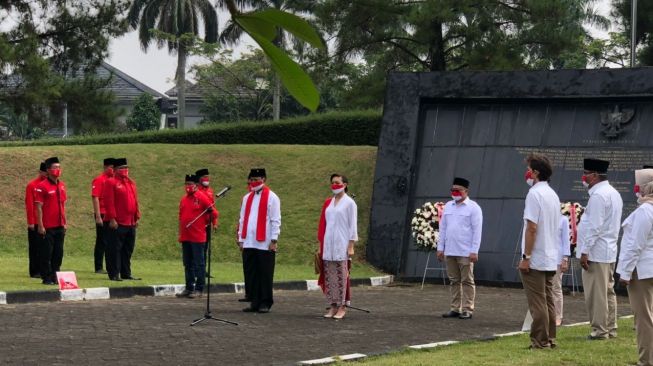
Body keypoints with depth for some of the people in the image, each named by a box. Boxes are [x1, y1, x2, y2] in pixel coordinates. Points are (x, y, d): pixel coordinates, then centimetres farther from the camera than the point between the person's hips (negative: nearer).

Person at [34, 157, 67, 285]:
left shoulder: (62, 185, 12)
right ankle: (47, 278, 6)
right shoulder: (42, 186, -9)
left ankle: (55, 276, 17)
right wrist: (40, 226, -14)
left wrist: (65, 223, 15)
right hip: (47, 227, -6)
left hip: (60, 227, 6)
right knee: (46, 253, -1)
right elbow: (39, 207, -10)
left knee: (58, 253, 9)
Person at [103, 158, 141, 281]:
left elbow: (135, 201, 18)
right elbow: (109, 202, -13)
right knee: (115, 249, -4)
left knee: (128, 250, 11)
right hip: (117, 224, -8)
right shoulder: (111, 182, -6)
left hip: (130, 223, 8)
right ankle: (114, 274, -1)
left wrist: (137, 218, 12)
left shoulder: (131, 183, 17)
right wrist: (112, 219, -18)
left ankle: (126, 273, 18)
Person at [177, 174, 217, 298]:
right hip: (185, 237, 7)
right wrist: (180, 234, 17)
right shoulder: (183, 199, 13)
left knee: (199, 264, -2)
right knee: (187, 264, 12)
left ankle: (199, 290, 2)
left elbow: (213, 214, -3)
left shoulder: (202, 197, -6)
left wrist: (205, 221, -13)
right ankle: (189, 288, 19)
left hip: (198, 237, -7)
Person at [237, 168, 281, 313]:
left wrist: (273, 240, -9)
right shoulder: (247, 198, 16)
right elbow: (242, 219, 17)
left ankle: (265, 303, 6)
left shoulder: (272, 197, -2)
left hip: (265, 244, -5)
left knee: (265, 274, -1)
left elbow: (276, 220, -5)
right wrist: (241, 238, 11)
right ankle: (254, 302, 12)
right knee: (250, 274, 5)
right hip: (248, 243, 5)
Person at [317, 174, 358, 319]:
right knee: (329, 276, 3)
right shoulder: (328, 203, 13)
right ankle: (332, 306, 8)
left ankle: (342, 307, -1)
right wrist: (320, 245, 11)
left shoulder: (349, 203, -2)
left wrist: (351, 246, -8)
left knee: (341, 275, -5)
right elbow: (323, 224, 14)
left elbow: (353, 225, -3)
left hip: (342, 245, -5)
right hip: (328, 245, 5)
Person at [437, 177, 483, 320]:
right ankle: (455, 308, 14)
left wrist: (474, 251, -13)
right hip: (450, 251, 6)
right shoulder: (448, 206, 13)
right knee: (454, 281, 9)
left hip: (465, 253, -6)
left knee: (467, 281, -1)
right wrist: (440, 248, 10)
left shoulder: (473, 207, -4)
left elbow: (477, 231, -8)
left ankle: (467, 309, 1)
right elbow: (443, 228, 15)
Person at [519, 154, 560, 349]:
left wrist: (526, 257, -16)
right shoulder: (553, 194, 14)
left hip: (535, 260, -9)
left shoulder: (535, 194, -14)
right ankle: (550, 339, 15)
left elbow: (532, 228, -19)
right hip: (551, 260, 9)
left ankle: (540, 342, -4)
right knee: (548, 301, 12)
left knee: (537, 302, -5)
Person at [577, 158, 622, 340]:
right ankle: (610, 328, 17)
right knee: (608, 291, 13)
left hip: (596, 252, -10)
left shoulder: (598, 195, -17)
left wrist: (585, 251, -18)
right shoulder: (613, 193, 15)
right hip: (609, 251, 10)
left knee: (596, 293, -6)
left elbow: (594, 227, -21)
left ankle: (599, 330, -4)